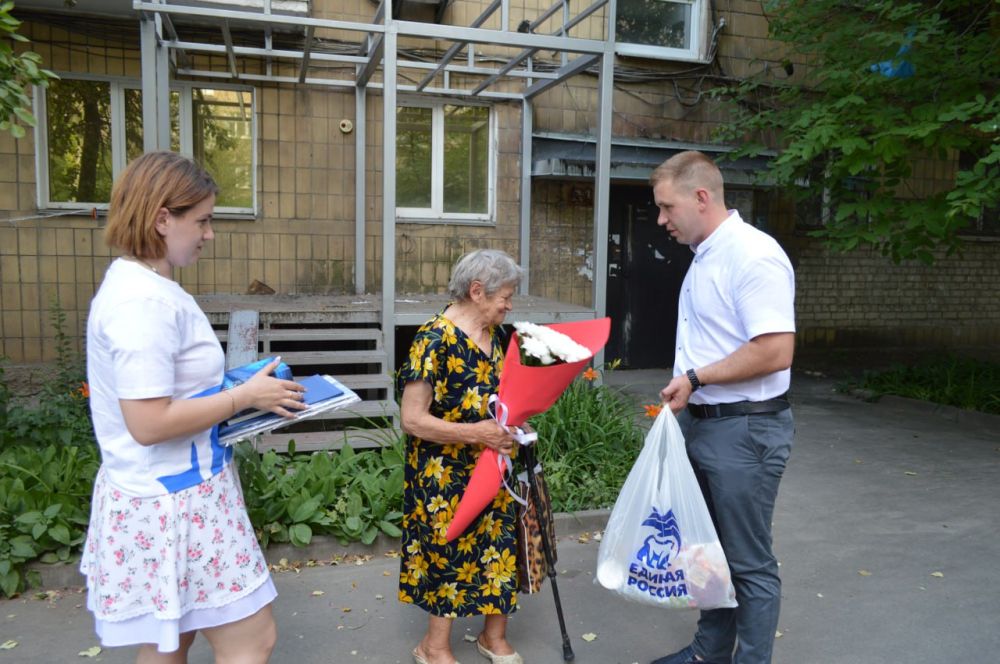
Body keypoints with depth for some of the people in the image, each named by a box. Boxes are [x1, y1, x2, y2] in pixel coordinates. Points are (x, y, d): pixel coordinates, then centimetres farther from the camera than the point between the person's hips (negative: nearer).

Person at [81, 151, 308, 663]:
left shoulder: (141, 285, 9)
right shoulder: (143, 301, -22)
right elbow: (149, 423, -25)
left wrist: (239, 388, 8)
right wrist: (245, 396, -16)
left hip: (172, 492, 10)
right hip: (172, 499, -10)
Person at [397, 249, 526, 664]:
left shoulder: (494, 334, 4)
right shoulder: (435, 340, -20)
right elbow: (412, 419, -23)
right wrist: (476, 433, -26)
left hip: (491, 468, 7)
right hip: (446, 475, -7)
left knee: (501, 545, 14)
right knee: (453, 550, 5)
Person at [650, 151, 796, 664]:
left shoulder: (753, 256, -19)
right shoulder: (704, 256, 11)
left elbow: (776, 352, -25)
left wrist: (696, 378, -18)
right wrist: (685, 397, 13)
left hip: (744, 430, -10)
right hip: (701, 423, 10)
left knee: (748, 562, 5)